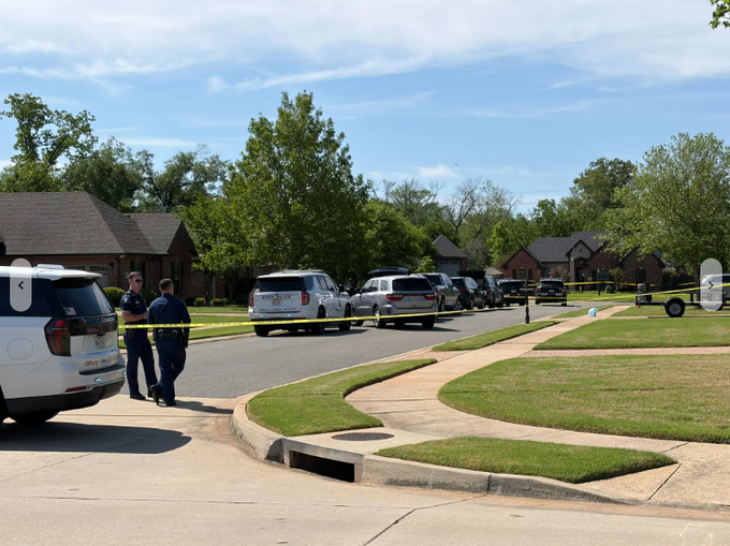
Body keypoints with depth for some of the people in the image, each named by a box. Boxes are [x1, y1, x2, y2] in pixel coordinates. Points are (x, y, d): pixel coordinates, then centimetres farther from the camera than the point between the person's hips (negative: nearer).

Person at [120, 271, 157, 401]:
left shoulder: (140, 297, 17)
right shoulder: (127, 298, -11)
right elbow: (125, 317, -22)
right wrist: (143, 316, -18)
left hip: (143, 333, 9)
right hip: (133, 334, -9)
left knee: (149, 361, 8)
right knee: (132, 363, 0)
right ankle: (133, 392, 7)